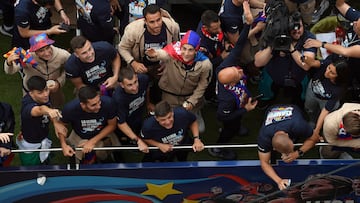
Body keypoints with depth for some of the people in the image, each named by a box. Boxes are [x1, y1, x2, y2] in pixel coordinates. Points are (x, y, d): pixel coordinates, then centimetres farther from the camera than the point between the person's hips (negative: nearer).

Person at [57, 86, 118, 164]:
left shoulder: (107, 102, -32)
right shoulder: (70, 108, -31)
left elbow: (112, 125, -13)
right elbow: (61, 125, -8)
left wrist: (93, 141, -18)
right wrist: (64, 145, -21)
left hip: (103, 134, 1)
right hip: (80, 137, -1)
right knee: (88, 161, -19)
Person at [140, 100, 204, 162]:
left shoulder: (182, 114, -39)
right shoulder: (149, 125, -40)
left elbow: (193, 122, -16)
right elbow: (145, 139, -17)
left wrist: (196, 139, -26)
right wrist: (159, 145, -30)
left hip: (183, 144, 2)